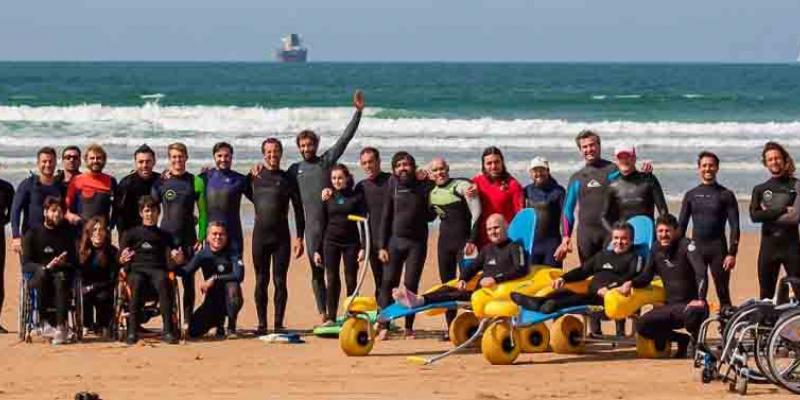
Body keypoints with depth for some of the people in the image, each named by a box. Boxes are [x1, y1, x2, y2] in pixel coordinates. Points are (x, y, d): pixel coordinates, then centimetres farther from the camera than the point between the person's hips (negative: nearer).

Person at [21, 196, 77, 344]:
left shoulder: (67, 234, 13)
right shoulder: (32, 234, 8)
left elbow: (75, 262, 8)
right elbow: (26, 265, -1)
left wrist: (63, 264, -15)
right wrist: (46, 267, -19)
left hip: (62, 273, 1)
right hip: (39, 278, -1)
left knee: (60, 277, -35)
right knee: (43, 274, -36)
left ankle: (61, 326, -43)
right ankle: (48, 320, -35)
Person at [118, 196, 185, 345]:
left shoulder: (165, 236, 24)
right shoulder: (131, 234, 20)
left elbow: (170, 264, 12)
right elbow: (121, 260, 8)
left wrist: (177, 260, -11)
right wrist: (122, 260, -16)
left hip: (158, 269, 1)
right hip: (136, 270, -1)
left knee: (163, 281, -37)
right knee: (137, 282, -38)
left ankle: (168, 331, -44)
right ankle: (132, 332, -41)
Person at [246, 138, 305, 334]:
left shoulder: (288, 179, 2)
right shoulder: (254, 176, 7)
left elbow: (299, 210, 3)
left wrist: (299, 238, -2)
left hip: (281, 236, -2)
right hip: (260, 235, 2)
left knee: (280, 281, -1)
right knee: (261, 281, 3)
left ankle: (279, 323, 3)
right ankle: (261, 324, 6)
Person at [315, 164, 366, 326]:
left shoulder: (356, 197, 0)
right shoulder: (328, 198, 7)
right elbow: (322, 224, 10)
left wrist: (363, 247, -9)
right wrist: (317, 250, 7)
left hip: (351, 242, -2)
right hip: (331, 242, 2)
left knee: (351, 281, 0)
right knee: (332, 280, -1)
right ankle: (331, 318, 1)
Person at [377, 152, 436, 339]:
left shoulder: (424, 186, 0)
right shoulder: (393, 186, 4)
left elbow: (430, 216, 4)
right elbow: (386, 217, 6)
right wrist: (382, 246, 2)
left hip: (417, 242, -1)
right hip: (395, 240, 1)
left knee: (411, 284, -1)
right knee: (388, 282, -6)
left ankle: (409, 327, 8)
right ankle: (384, 326, -4)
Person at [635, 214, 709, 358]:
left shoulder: (686, 245, -14)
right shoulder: (656, 249, 5)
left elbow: (701, 272, -27)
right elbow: (646, 276, 16)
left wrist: (701, 299, -39)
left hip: (691, 304, -6)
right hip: (670, 306, 6)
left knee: (694, 313, -41)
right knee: (641, 326, -11)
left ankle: (697, 341, -5)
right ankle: (682, 340, 11)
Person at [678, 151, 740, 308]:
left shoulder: (725, 195, 2)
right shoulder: (691, 195, 10)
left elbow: (734, 226, -1)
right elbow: (682, 225, 12)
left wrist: (732, 253, -10)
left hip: (718, 249, -3)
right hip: (696, 248, 3)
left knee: (723, 293, -2)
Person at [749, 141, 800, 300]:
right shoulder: (759, 190, 11)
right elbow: (754, 216, -6)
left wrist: (768, 214, -7)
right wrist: (782, 210, -12)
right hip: (768, 246, 3)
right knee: (766, 296, 7)